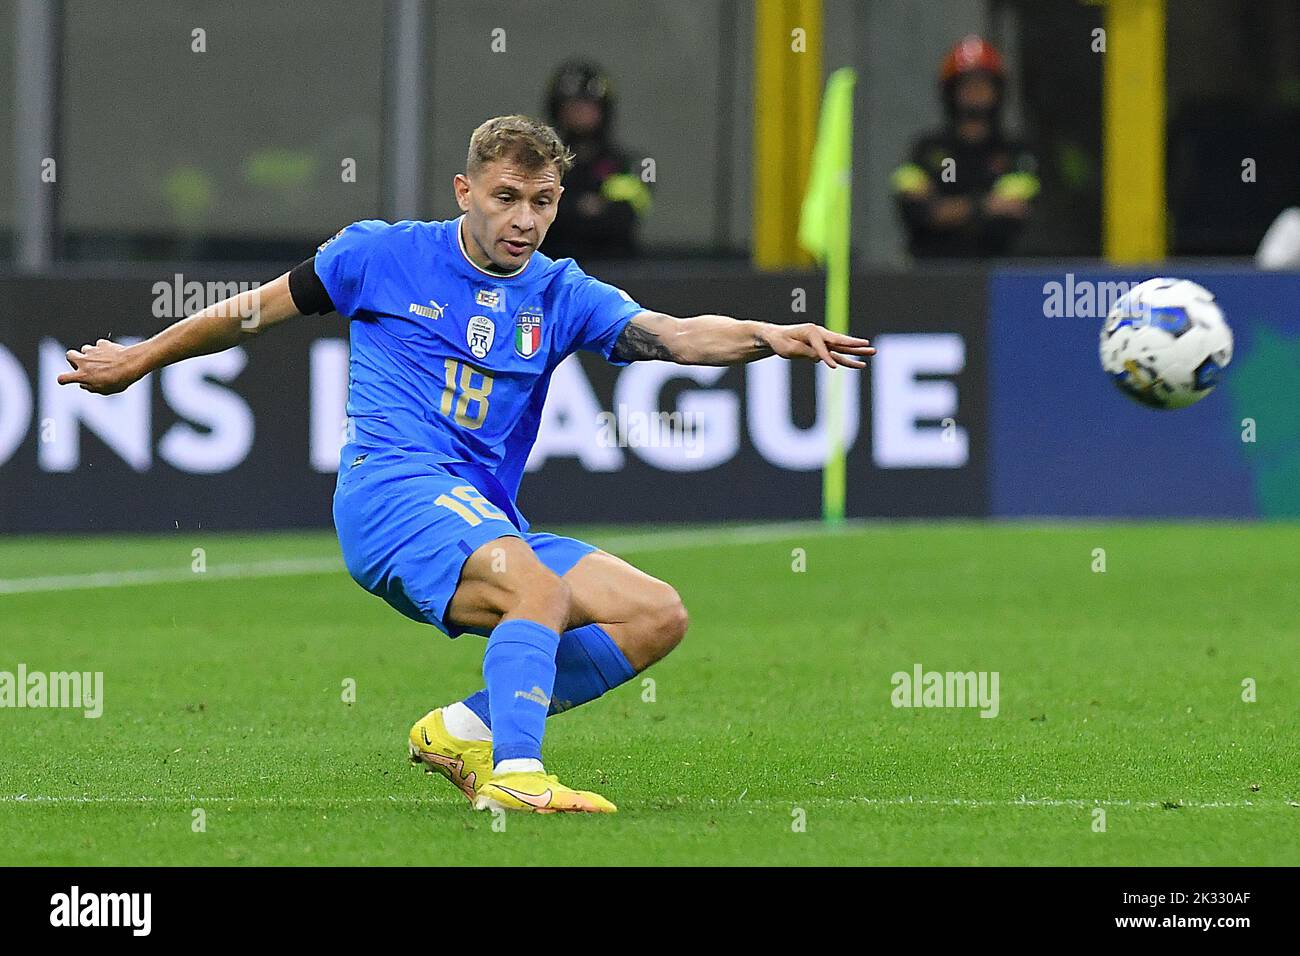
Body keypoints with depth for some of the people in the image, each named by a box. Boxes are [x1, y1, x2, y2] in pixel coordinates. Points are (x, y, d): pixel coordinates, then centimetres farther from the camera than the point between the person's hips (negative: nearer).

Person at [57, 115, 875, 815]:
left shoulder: (559, 294, 12)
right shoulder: (386, 255, 4)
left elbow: (670, 334, -5)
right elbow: (259, 311, 16)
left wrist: (768, 337, -24)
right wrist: (138, 360, 24)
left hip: (491, 522, 6)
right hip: (392, 491, -6)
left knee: (658, 615, -8)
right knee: (540, 590, -33)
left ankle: (465, 727, -6)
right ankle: (514, 776, -46)